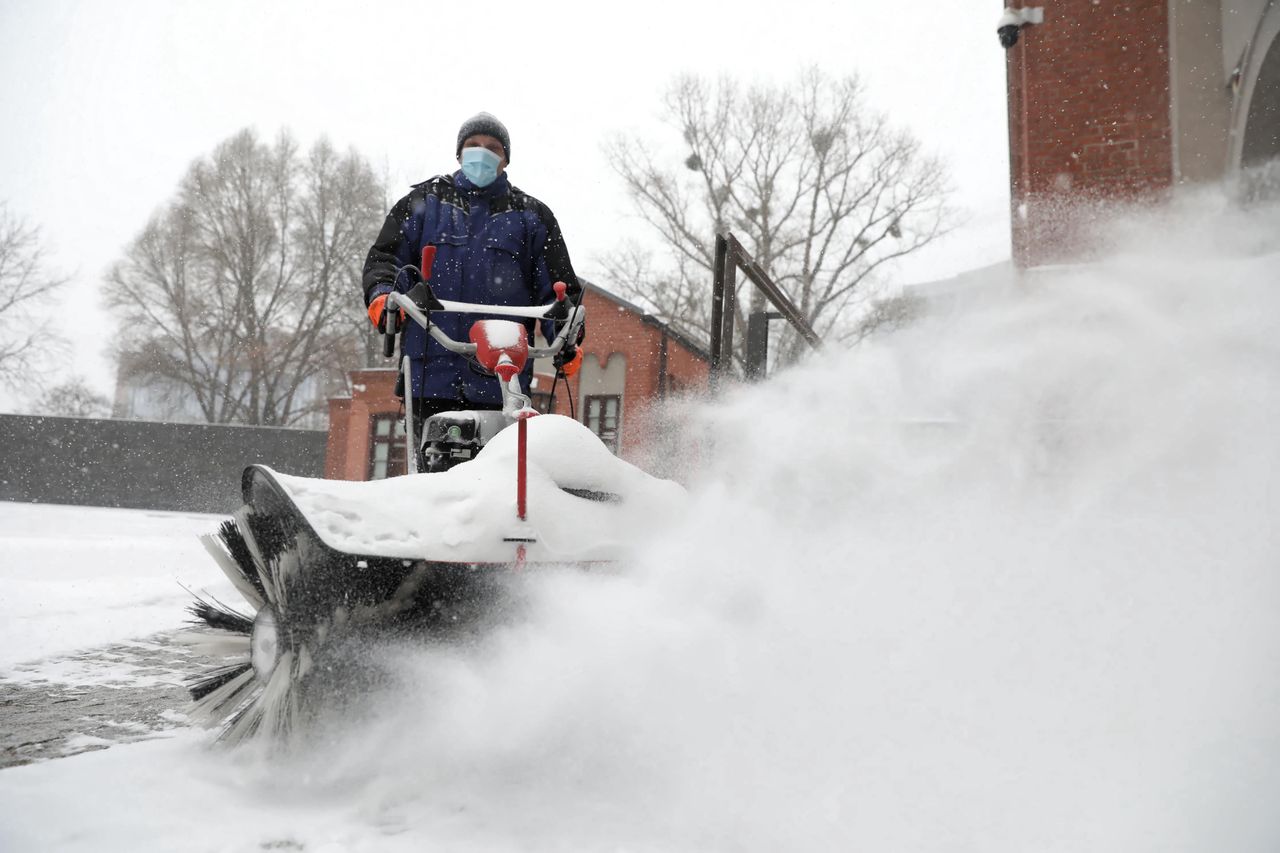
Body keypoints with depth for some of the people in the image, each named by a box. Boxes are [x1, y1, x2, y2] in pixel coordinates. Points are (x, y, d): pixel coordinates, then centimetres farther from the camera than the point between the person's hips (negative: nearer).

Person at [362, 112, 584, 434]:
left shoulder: (531, 215, 17)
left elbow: (558, 286, 12)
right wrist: (381, 295, -10)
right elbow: (385, 257, 13)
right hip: (432, 368, 1)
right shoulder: (424, 202, 18)